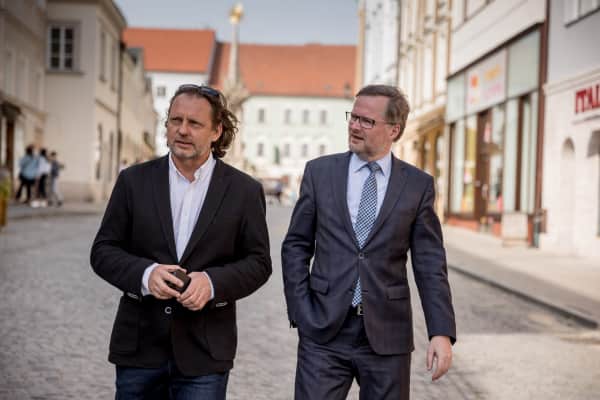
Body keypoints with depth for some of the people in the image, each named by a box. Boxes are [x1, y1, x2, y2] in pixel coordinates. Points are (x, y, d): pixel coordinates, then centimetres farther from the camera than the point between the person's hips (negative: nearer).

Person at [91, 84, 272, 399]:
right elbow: (103, 250, 4)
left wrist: (213, 282, -16)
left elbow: (258, 262, 2)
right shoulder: (134, 180, 4)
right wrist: (145, 273, -15)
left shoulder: (244, 190, 1)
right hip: (139, 346, 2)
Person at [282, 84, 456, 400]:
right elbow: (296, 247, 6)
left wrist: (442, 332, -8)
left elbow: (430, 264, 0)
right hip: (324, 332, 0)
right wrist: (301, 313, -2)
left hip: (387, 335, 0)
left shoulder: (418, 185, 2)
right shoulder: (320, 172, 4)